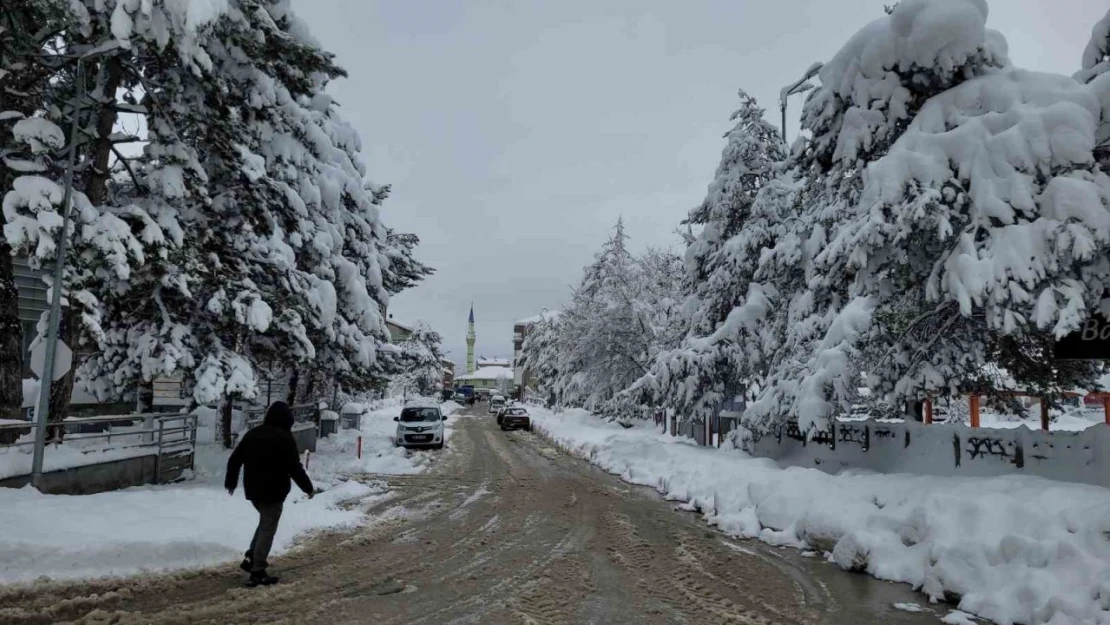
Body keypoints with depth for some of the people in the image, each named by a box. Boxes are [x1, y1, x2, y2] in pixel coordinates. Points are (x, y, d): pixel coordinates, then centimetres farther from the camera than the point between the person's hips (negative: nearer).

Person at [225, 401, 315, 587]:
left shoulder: (252, 433, 8)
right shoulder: (285, 438, -14)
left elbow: (234, 459, 14)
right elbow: (294, 468, -15)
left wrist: (231, 481, 27)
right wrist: (308, 487, -4)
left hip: (252, 490, 7)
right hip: (273, 491, -7)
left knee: (265, 523, 24)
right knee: (267, 529, -1)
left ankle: (251, 558, 14)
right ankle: (257, 573, -1)